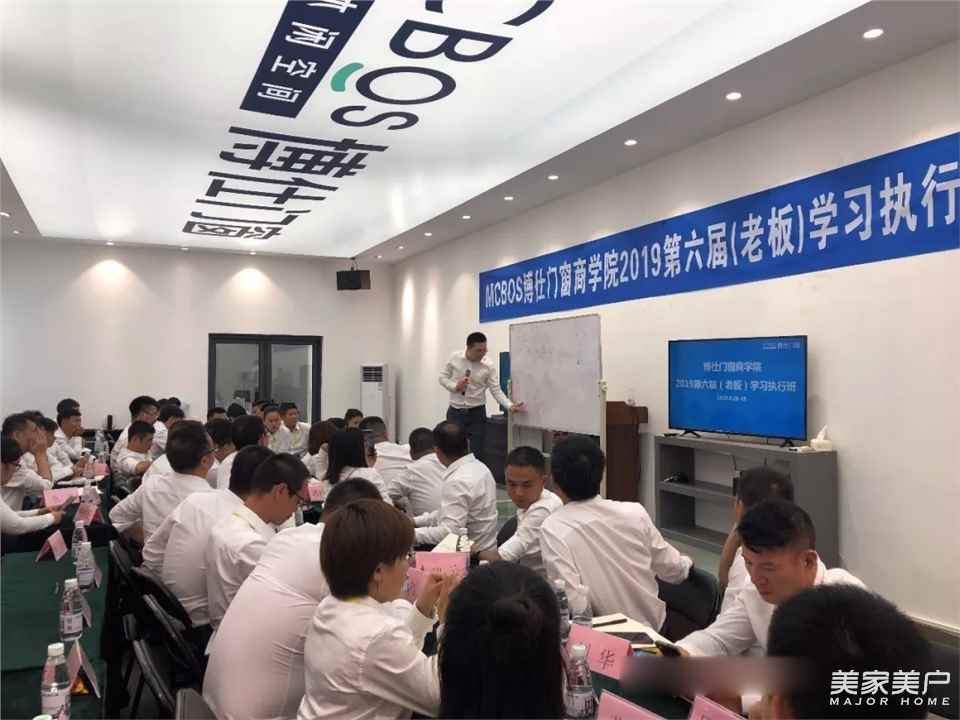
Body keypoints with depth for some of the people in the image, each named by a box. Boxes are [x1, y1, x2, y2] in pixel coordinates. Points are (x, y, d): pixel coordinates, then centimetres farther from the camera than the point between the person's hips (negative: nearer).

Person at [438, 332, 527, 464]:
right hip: (455, 412, 1)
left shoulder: (488, 366, -9)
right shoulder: (454, 358, -6)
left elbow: (496, 391, -10)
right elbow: (442, 377, 3)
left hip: (477, 414, -1)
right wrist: (455, 386, -16)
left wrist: (510, 406, -24)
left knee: (477, 454, 3)